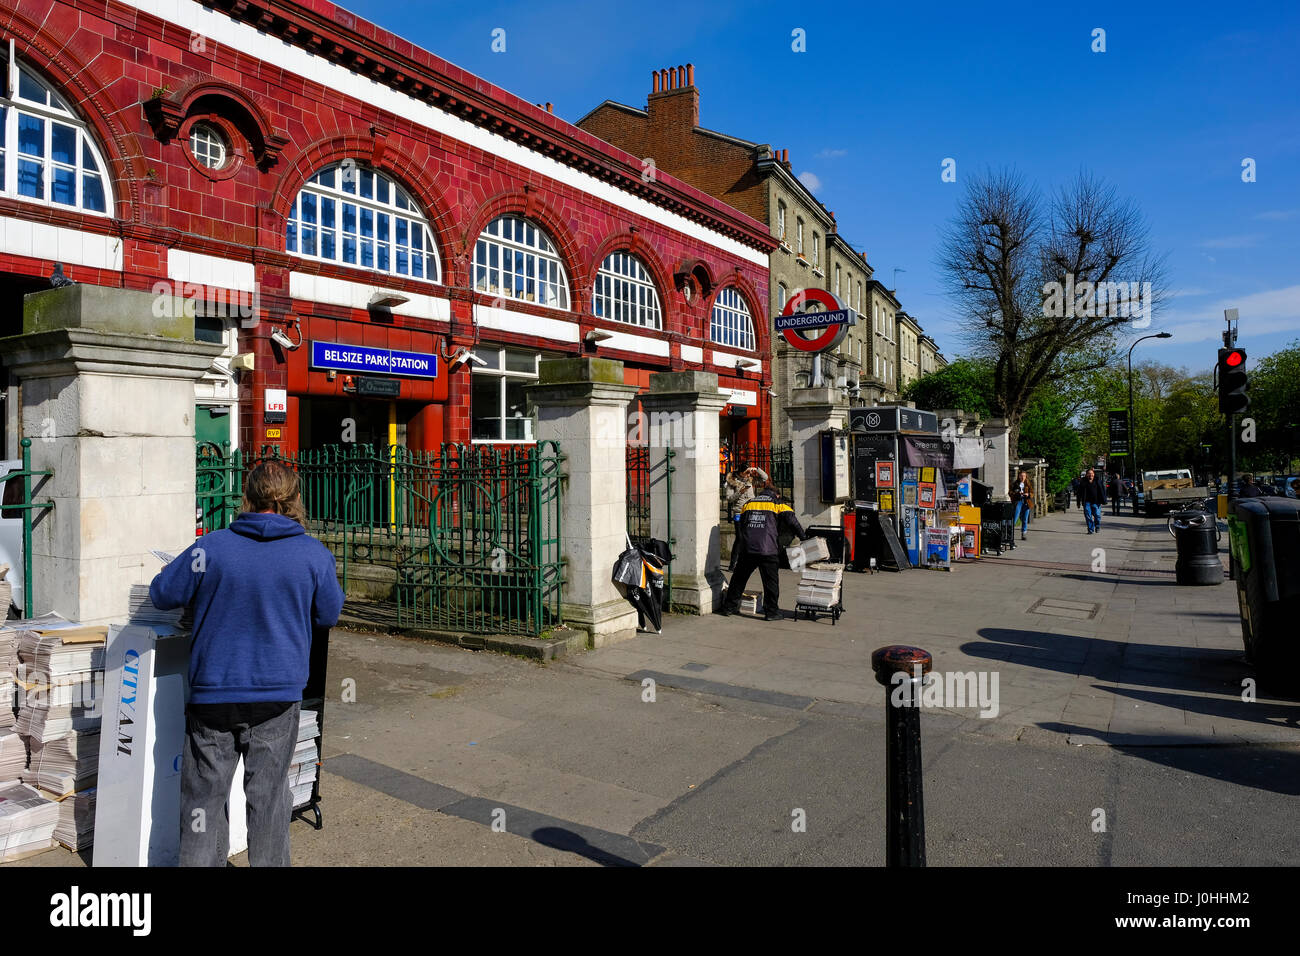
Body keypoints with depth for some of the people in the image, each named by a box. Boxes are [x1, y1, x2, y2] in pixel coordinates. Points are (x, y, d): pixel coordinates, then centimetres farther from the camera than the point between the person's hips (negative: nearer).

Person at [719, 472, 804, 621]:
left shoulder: (748, 503, 17)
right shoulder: (778, 503, 6)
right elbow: (792, 522, 0)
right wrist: (803, 538, 9)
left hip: (748, 549, 4)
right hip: (767, 550, -4)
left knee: (739, 578, 16)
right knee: (771, 581, 6)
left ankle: (729, 606, 23)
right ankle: (771, 612, 7)